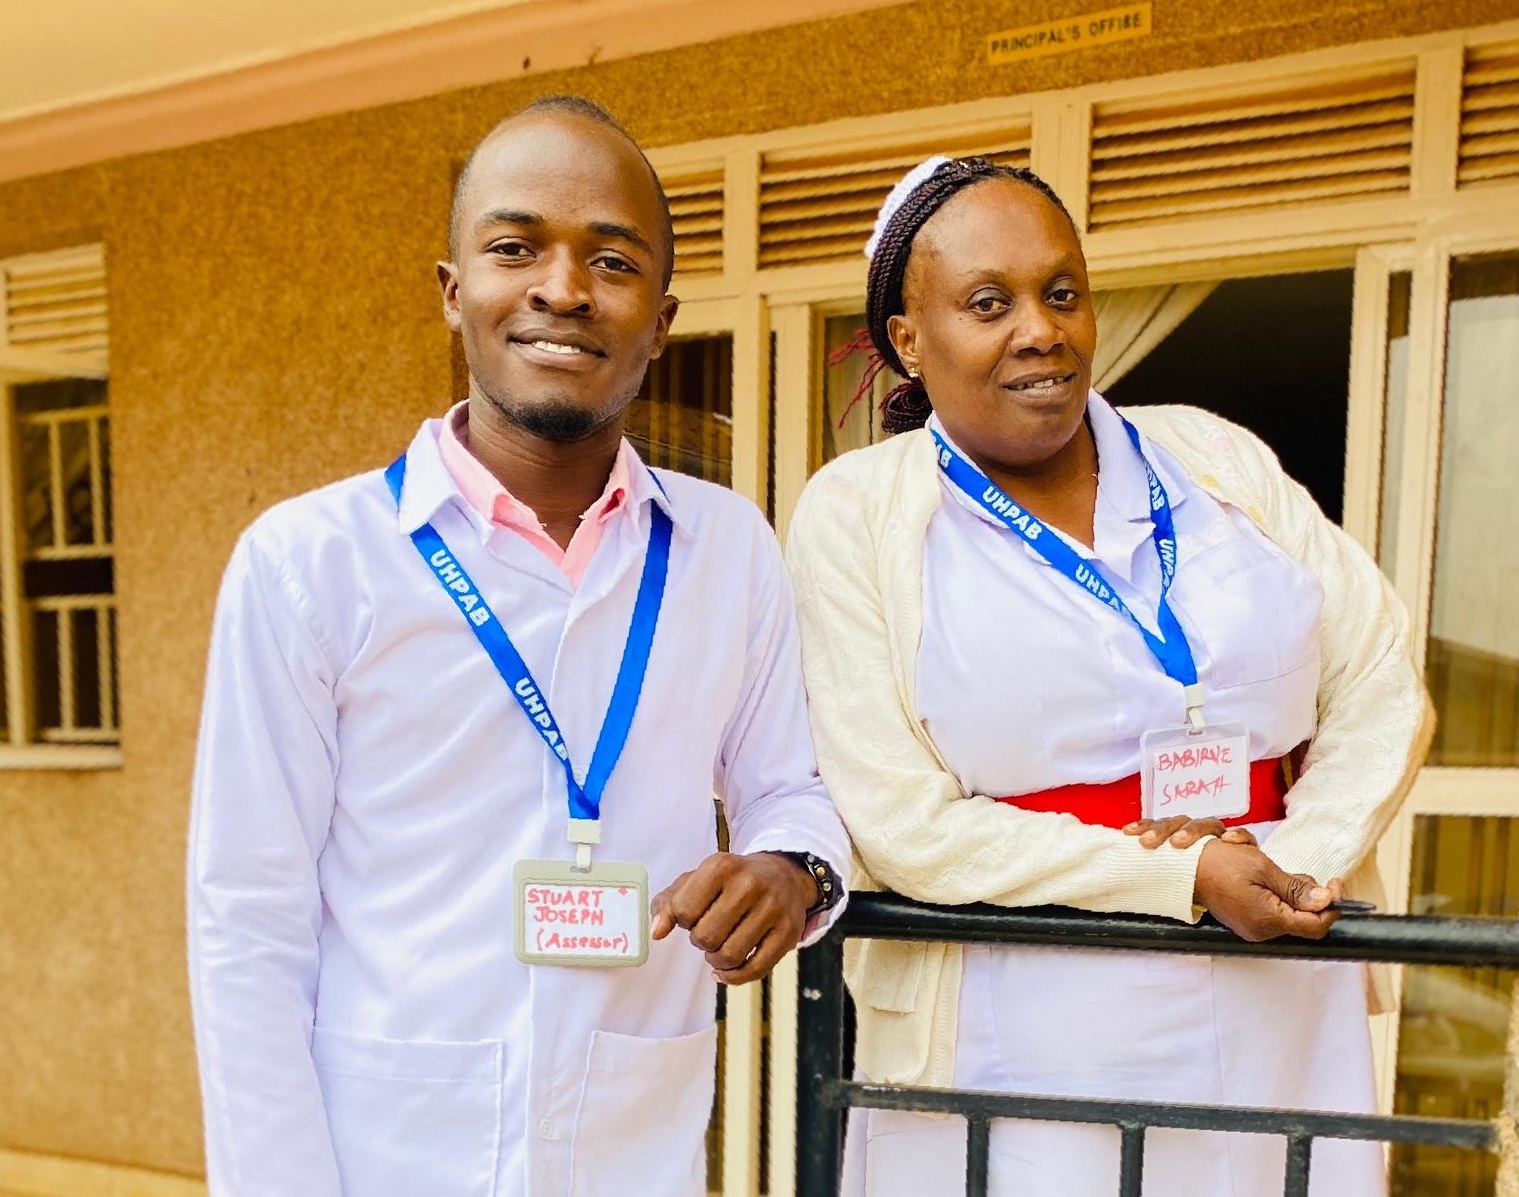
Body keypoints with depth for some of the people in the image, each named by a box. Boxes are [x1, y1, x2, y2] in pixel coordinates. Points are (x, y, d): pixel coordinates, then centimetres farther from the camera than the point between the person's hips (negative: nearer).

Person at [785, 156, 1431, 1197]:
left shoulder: (1220, 462, 5)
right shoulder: (857, 514, -6)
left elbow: (1381, 688, 5)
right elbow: (901, 820, -12)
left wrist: (1304, 856, -12)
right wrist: (1180, 878, -15)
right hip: (1015, 1045, -3)